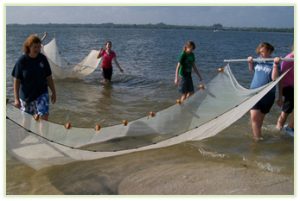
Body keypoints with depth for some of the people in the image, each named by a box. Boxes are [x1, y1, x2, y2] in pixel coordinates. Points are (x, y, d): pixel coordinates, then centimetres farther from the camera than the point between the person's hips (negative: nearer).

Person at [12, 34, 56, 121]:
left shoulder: (43, 59, -4)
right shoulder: (21, 61, -11)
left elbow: (48, 77, 4)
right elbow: (16, 81, -8)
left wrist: (53, 92, 7)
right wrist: (16, 99, -11)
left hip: (41, 94, 1)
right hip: (26, 96, -1)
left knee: (44, 116, -14)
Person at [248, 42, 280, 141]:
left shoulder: (273, 63, -8)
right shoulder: (258, 61, 3)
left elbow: (274, 78, -20)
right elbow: (252, 70, 23)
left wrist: (276, 64, -26)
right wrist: (250, 62, 6)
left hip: (267, 95, -2)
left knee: (261, 117, 13)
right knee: (254, 116, -14)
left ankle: (257, 135, 34)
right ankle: (257, 138, -5)